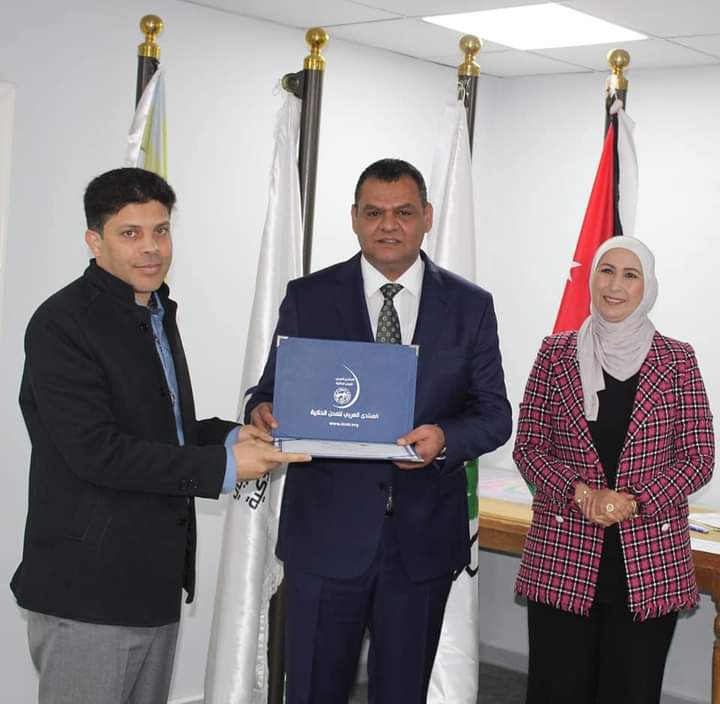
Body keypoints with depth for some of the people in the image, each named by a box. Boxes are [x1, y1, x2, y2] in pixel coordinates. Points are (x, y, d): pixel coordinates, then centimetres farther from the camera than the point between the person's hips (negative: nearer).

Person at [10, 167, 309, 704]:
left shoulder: (157, 314, 15)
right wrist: (221, 467, -20)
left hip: (156, 580, 9)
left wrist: (230, 437, 3)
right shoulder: (62, 323, -13)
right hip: (88, 589, -8)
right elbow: (96, 450, -21)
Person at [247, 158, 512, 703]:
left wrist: (445, 438, -19)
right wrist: (264, 412, -20)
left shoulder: (470, 306, 4)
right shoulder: (308, 298, 2)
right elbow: (274, 391, 5)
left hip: (424, 535, 1)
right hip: (326, 532, -1)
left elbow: (494, 414, 2)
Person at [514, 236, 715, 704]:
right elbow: (529, 446, 4)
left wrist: (636, 502, -14)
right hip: (563, 560, 0)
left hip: (651, 564, 0)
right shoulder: (556, 354, 5)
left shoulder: (677, 360, 4)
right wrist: (581, 494, -13)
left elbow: (699, 457, 1)